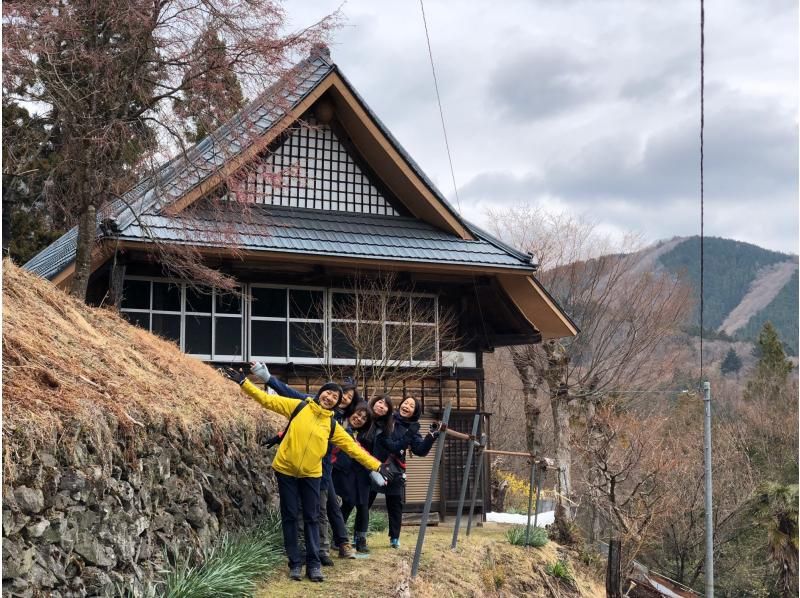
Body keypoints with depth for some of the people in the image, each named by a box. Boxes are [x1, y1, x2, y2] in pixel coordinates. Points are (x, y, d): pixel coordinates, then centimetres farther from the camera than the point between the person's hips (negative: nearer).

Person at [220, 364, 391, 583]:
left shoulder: (332, 425, 2)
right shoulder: (299, 407, -5)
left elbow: (352, 447, 3)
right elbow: (267, 400, -7)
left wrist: (376, 466, -1)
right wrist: (243, 382, -15)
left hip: (311, 474, 2)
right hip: (286, 470, -2)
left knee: (311, 518, 4)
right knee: (290, 517, 3)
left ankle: (313, 563, 12)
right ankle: (295, 563, 10)